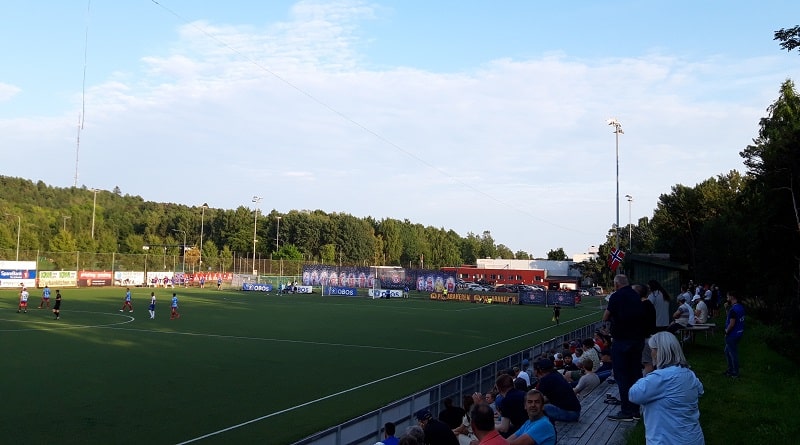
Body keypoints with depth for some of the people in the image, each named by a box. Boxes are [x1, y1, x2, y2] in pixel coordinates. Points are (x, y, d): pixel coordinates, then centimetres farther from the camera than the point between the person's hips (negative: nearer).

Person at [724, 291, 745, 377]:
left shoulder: (733, 309, -24)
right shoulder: (741, 307, 7)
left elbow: (732, 323, -25)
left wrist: (726, 332, -11)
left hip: (733, 335, -10)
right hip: (739, 333, 10)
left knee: (733, 354, 4)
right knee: (727, 351, 22)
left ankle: (735, 373, 15)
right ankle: (730, 369, 30)